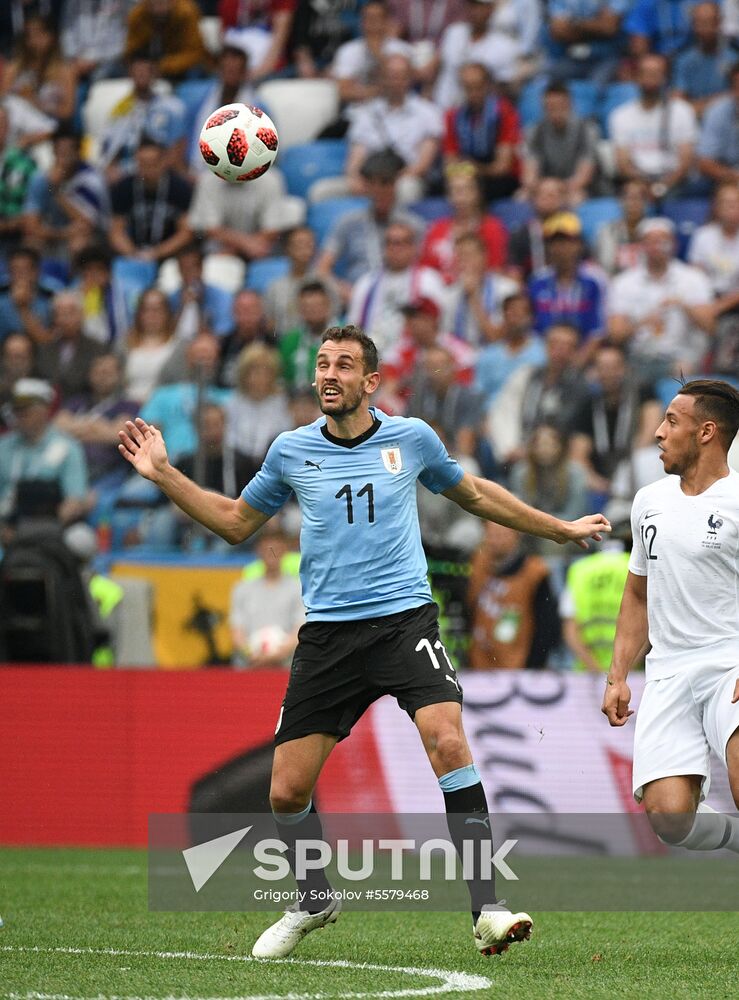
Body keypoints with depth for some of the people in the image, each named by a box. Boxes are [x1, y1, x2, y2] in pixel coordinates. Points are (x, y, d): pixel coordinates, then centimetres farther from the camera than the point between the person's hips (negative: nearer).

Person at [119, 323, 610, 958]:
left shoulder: (411, 438, 4)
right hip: (327, 636, 2)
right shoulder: (292, 451, 6)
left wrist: (561, 529, 27)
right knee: (286, 792, -1)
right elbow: (236, 522, 21)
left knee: (448, 743, -25)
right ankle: (315, 901, 28)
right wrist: (165, 476, 11)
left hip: (405, 619, -2)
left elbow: (473, 494, 23)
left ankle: (487, 911, -21)